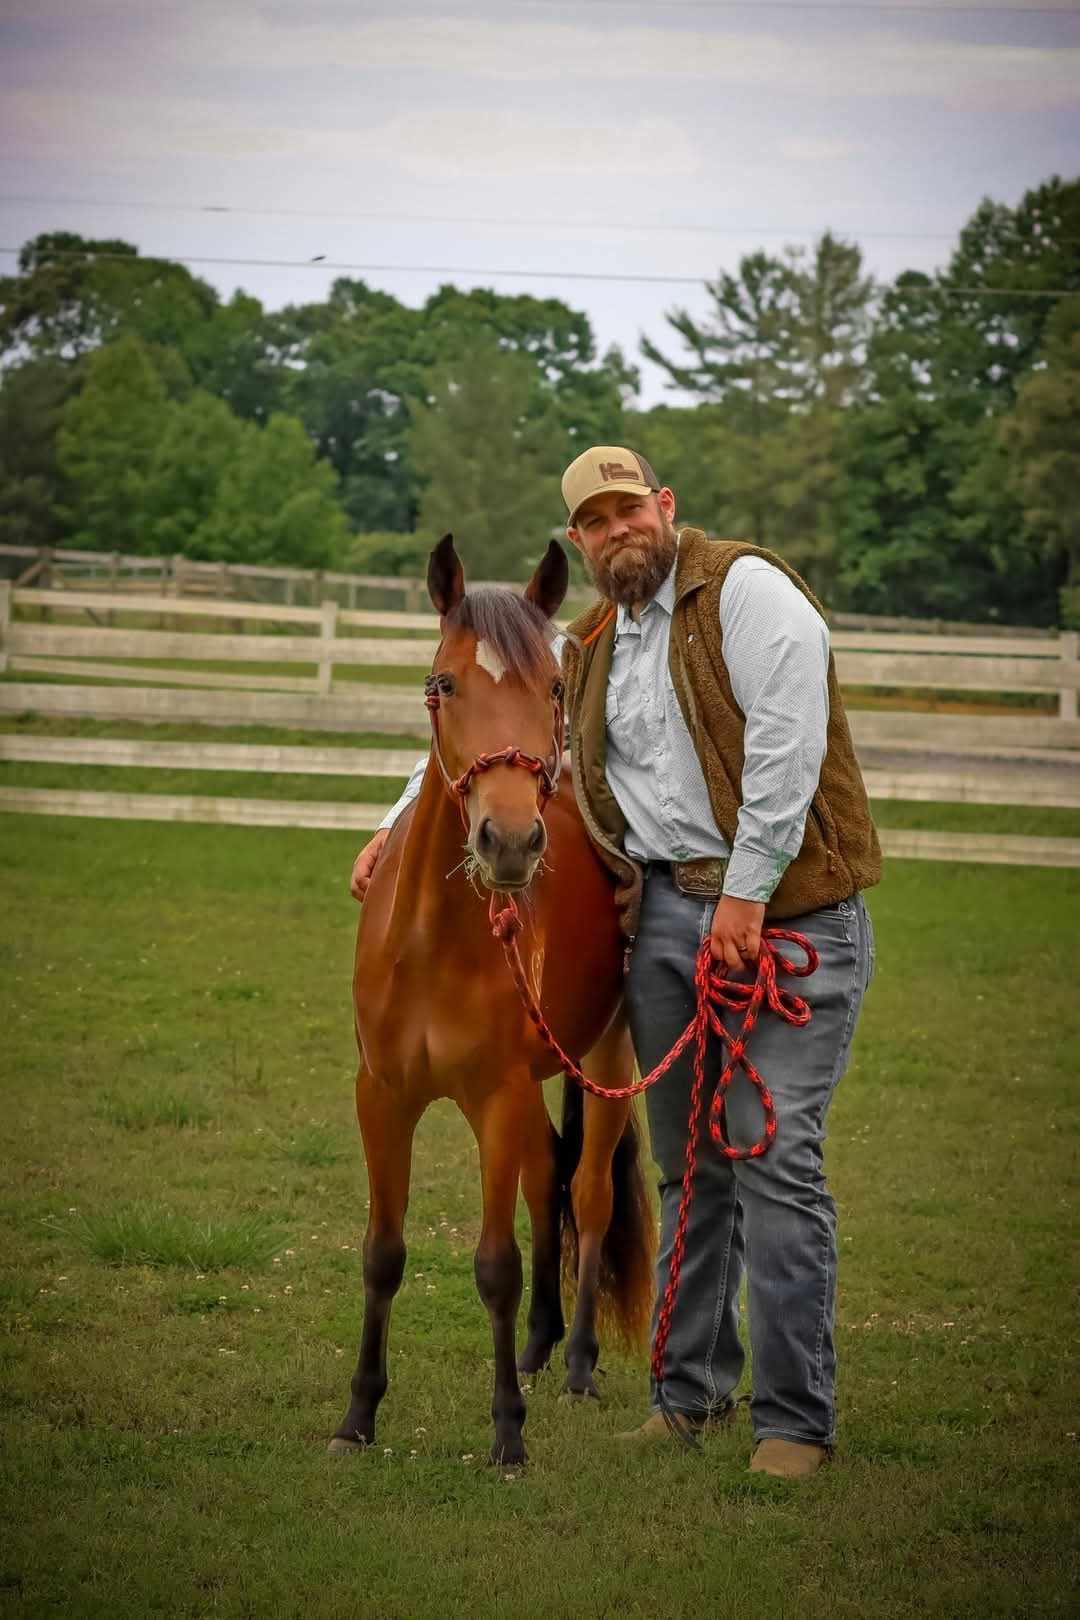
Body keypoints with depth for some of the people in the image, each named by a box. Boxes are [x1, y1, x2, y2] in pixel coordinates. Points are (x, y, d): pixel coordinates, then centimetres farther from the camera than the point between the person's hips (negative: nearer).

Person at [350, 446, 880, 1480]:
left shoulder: (746, 590, -5)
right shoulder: (588, 652, 17)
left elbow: (787, 735, -15)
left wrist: (747, 893, -18)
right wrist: (401, 826, 20)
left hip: (786, 912, -7)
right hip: (663, 918, 7)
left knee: (775, 1155, -10)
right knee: (687, 1163, 11)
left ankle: (795, 1419, -5)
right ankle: (692, 1392, 21)